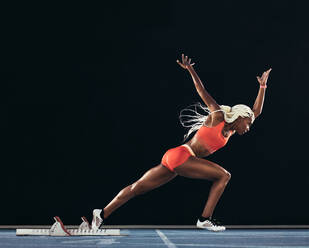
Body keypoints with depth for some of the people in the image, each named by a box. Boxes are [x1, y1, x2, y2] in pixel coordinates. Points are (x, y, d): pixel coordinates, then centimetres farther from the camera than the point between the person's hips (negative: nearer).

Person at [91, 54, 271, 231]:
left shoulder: (230, 131, 20)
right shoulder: (217, 117, -1)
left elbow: (256, 112, 28)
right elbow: (202, 91, -2)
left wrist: (263, 86, 31)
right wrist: (190, 70, -7)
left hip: (173, 159, 8)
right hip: (180, 156, -8)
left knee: (138, 187, 3)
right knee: (224, 176, -6)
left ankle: (102, 214, 0)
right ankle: (205, 219, -10)